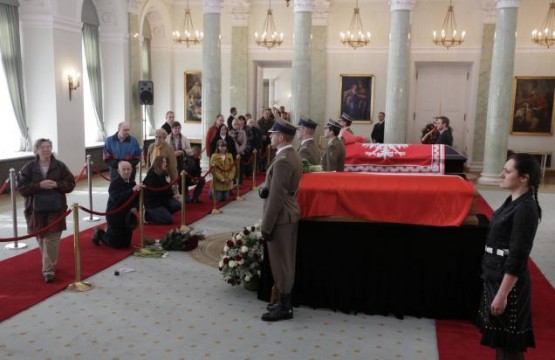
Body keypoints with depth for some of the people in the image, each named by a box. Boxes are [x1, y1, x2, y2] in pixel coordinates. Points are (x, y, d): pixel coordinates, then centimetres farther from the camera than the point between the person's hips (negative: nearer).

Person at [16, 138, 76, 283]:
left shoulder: (59, 166, -1)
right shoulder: (29, 167, -2)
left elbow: (70, 183, 2)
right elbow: (21, 187, -5)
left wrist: (57, 184, -16)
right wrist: (39, 185, -19)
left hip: (56, 208, -1)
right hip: (36, 208, 1)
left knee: (52, 239, -6)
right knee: (41, 238, 12)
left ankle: (49, 270, -3)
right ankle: (50, 264, 33)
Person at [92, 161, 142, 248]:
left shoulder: (133, 183, 1)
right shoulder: (114, 183, -17)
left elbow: (137, 199, 8)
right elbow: (116, 199, -34)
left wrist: (135, 208, -14)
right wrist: (132, 190, -41)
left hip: (127, 218, 6)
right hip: (115, 217, -6)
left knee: (126, 244, 14)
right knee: (117, 244, 0)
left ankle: (109, 232, 38)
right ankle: (99, 234, 25)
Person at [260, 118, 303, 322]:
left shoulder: (282, 161, -22)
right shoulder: (293, 156, 10)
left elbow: (276, 197, -23)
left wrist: (266, 225, -18)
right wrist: (264, 188, -3)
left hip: (281, 217, -10)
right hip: (289, 215, 10)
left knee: (280, 262, 0)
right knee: (286, 261, 16)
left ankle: (284, 308, 11)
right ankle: (285, 302, 28)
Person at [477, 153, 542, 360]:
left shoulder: (526, 209, -20)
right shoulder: (513, 201, 7)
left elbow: (517, 257, -22)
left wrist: (502, 294, -21)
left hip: (508, 280, -9)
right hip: (495, 276, 9)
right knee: (499, 339, 21)